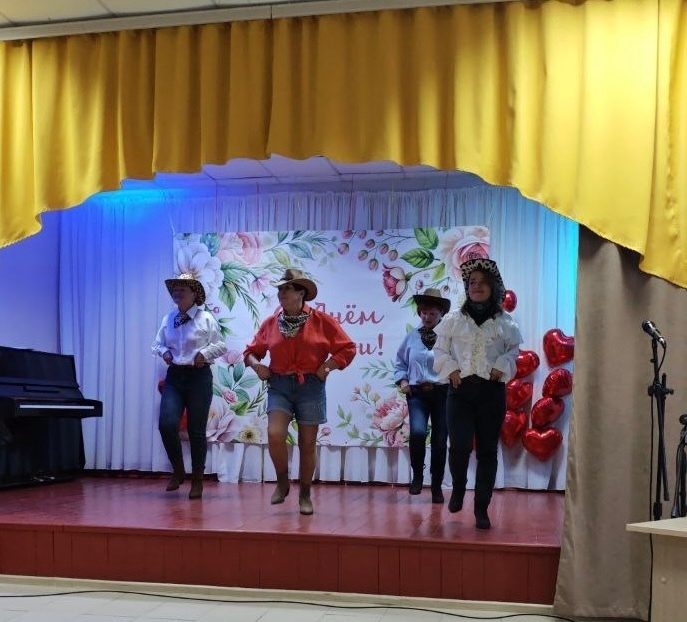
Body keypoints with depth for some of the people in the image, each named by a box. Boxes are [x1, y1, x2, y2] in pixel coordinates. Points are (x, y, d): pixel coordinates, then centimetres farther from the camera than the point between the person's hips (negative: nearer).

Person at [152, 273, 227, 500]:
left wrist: (205, 354, -16)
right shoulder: (168, 319, 9)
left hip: (198, 377, -3)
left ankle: (197, 479, 16)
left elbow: (221, 346, 0)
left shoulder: (206, 319, -3)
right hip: (174, 377, 3)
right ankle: (178, 470, 10)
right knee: (167, 424, -13)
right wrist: (164, 352, -3)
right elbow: (157, 343, 18)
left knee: (196, 430, 1)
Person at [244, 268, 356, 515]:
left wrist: (327, 367, -9)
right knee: (274, 435, -17)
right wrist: (257, 365, -3)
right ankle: (282, 483, 9)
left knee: (307, 444, 5)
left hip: (310, 388, -1)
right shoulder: (270, 323, 5)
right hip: (279, 387, 2)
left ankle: (305, 495, 22)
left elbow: (347, 348, 2)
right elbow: (251, 351, 17)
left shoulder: (321, 320, -3)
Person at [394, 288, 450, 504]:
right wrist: (402, 380, 5)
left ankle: (437, 486, 20)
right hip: (417, 393, 2)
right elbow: (400, 362, 19)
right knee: (418, 432, -21)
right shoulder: (411, 337, 9)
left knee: (439, 441, 3)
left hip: (443, 394, -1)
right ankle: (417, 475, 4)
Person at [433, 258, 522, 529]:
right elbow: (441, 350, 7)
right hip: (460, 388, 0)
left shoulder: (504, 322, 6)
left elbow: (513, 352, 8)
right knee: (460, 445, -14)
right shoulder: (453, 319, 6)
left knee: (487, 450, 3)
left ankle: (482, 509, 12)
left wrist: (501, 368, -9)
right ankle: (458, 487, 18)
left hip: (491, 391, 1)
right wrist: (451, 370, -8)